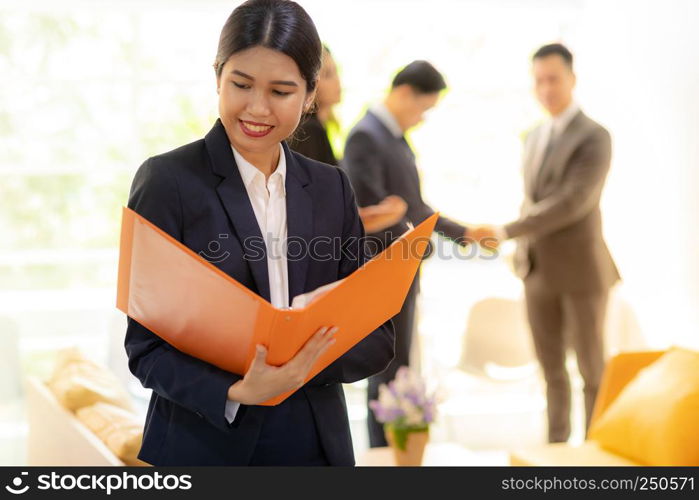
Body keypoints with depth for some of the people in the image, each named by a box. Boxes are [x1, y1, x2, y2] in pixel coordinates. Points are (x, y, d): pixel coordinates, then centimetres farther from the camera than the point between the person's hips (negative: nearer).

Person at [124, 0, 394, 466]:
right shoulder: (167, 180, -8)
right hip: (204, 445, -3)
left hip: (318, 443, 4)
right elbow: (146, 345, -9)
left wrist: (311, 355, -17)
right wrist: (236, 394, -25)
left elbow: (376, 338, 3)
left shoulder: (331, 188, 4)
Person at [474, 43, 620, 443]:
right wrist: (521, 250, 12)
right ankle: (557, 444, 25)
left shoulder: (595, 137, -12)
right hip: (538, 271, 7)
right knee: (551, 367, 13)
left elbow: (573, 203, -23)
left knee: (592, 368, 4)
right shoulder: (536, 137, 12)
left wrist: (505, 232, -23)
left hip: (580, 269, -6)